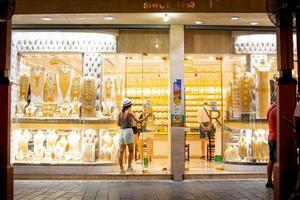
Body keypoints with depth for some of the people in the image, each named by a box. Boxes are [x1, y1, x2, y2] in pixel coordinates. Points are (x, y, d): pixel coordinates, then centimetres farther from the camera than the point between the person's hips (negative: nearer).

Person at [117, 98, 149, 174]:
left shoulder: (120, 113, 9)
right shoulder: (130, 112, -7)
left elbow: (118, 124, 15)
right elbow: (138, 121, -12)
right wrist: (146, 116, -1)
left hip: (122, 132, 5)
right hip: (128, 132, -5)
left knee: (121, 152, 3)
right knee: (131, 151, 7)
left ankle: (121, 169, 2)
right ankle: (129, 167, -1)